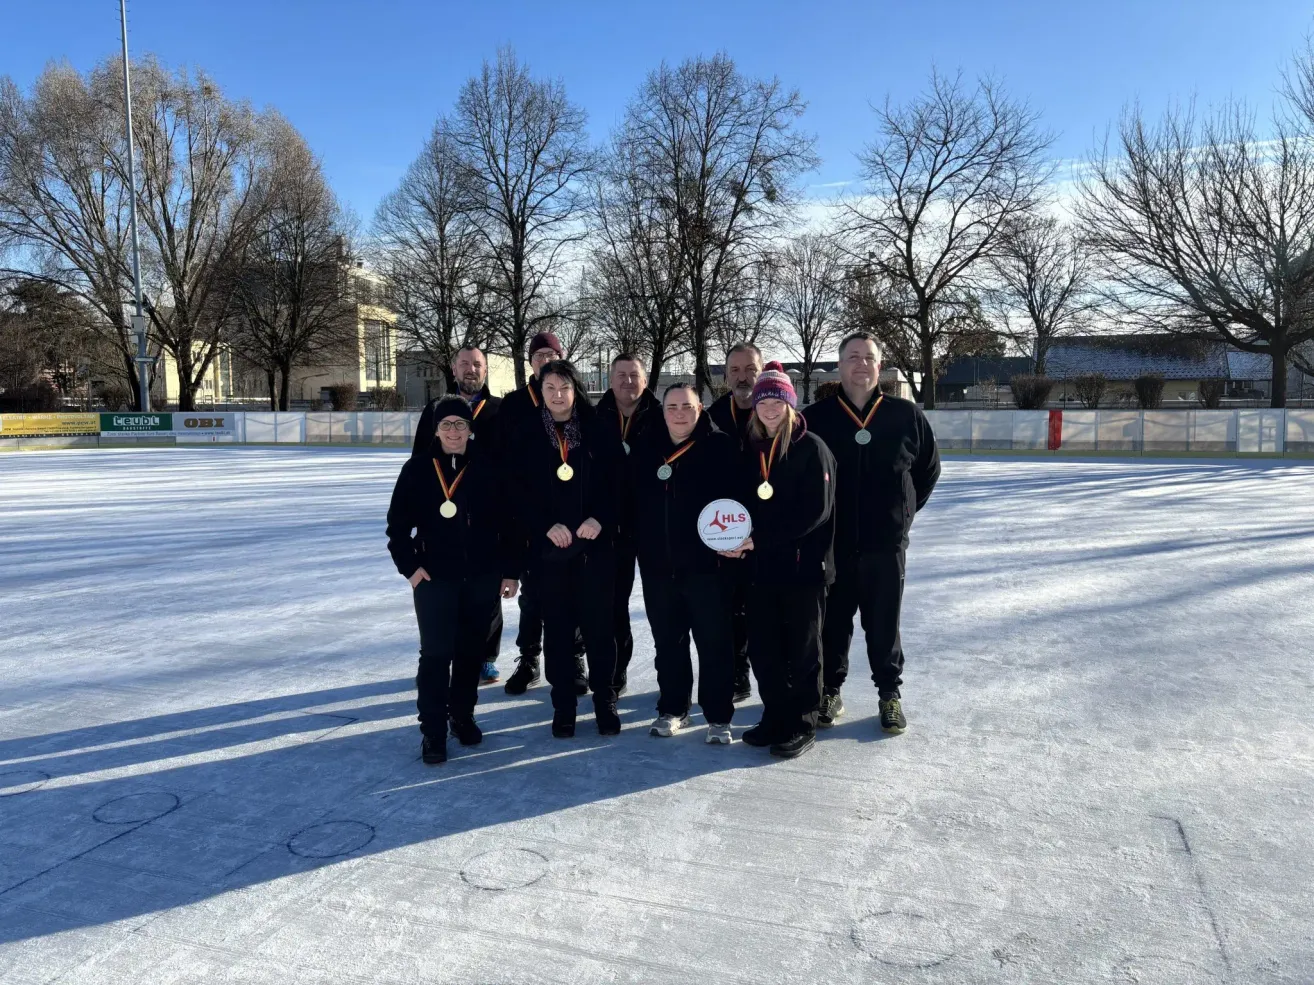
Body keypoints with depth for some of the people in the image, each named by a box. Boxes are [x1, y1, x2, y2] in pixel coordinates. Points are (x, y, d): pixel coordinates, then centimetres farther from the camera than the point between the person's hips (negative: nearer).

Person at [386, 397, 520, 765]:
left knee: (471, 652, 12)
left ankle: (463, 716, 29)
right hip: (435, 578, -1)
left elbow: (508, 521, 2)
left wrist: (510, 571, 1)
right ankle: (433, 731, 8)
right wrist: (410, 566, -6)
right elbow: (397, 523, 2)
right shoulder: (418, 469, -2)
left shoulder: (488, 468, -2)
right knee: (436, 654, -2)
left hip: (482, 578, 1)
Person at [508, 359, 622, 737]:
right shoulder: (528, 439, 3)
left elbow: (616, 484, 0)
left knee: (598, 625, 4)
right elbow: (519, 493, -1)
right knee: (557, 627, 7)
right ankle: (563, 704, 18)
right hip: (548, 549, 0)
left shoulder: (598, 434, 3)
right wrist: (546, 526, -14)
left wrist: (600, 519, -15)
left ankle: (604, 699, 19)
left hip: (595, 547, 0)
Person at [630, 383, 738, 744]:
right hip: (658, 565, 4)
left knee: (714, 642, 4)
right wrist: (641, 549, 5)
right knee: (668, 642, 15)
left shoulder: (720, 447, -6)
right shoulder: (645, 449, 6)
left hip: (707, 563, -4)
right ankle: (672, 708, 30)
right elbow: (634, 502, 10)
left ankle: (718, 716, 16)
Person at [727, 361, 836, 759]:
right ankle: (776, 716, 27)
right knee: (762, 647, 10)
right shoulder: (751, 450, 9)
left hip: (804, 565, -5)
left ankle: (802, 724, 20)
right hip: (762, 565, 6)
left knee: (802, 647, 6)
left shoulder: (812, 449, -9)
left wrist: (761, 539, -18)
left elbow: (815, 511, -16)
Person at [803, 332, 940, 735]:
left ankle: (890, 693, 28)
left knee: (884, 623, 11)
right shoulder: (816, 417, -4)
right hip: (831, 543, 0)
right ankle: (830, 690, 28)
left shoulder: (906, 415, -1)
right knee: (833, 621, 12)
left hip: (886, 543, 0)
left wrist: (903, 512, 9)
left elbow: (929, 469, 11)